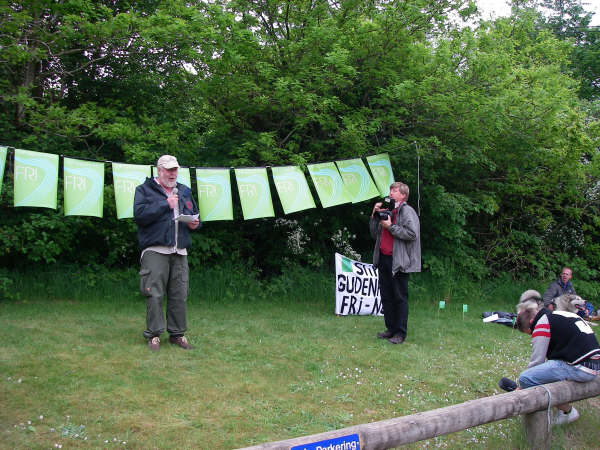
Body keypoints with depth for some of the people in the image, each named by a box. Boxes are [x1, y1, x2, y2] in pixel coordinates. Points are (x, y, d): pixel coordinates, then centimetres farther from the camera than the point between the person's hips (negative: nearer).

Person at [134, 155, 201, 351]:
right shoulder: (145, 190, 5)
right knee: (154, 294, -4)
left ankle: (177, 333, 14)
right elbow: (139, 214, -12)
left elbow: (194, 214, 29)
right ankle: (154, 334, 5)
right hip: (155, 250, -4)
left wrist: (194, 223, 6)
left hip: (180, 252, 5)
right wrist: (165, 205, -10)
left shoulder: (185, 191, 20)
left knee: (180, 294, 4)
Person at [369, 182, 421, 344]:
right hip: (383, 259, 8)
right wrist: (374, 216, 8)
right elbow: (375, 234, 21)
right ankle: (391, 329, 22)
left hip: (398, 262, -8)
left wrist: (390, 226, -15)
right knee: (386, 296, 11)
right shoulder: (386, 210, 18)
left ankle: (400, 333, 4)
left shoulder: (407, 211, -5)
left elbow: (412, 234, -19)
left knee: (400, 297, -2)